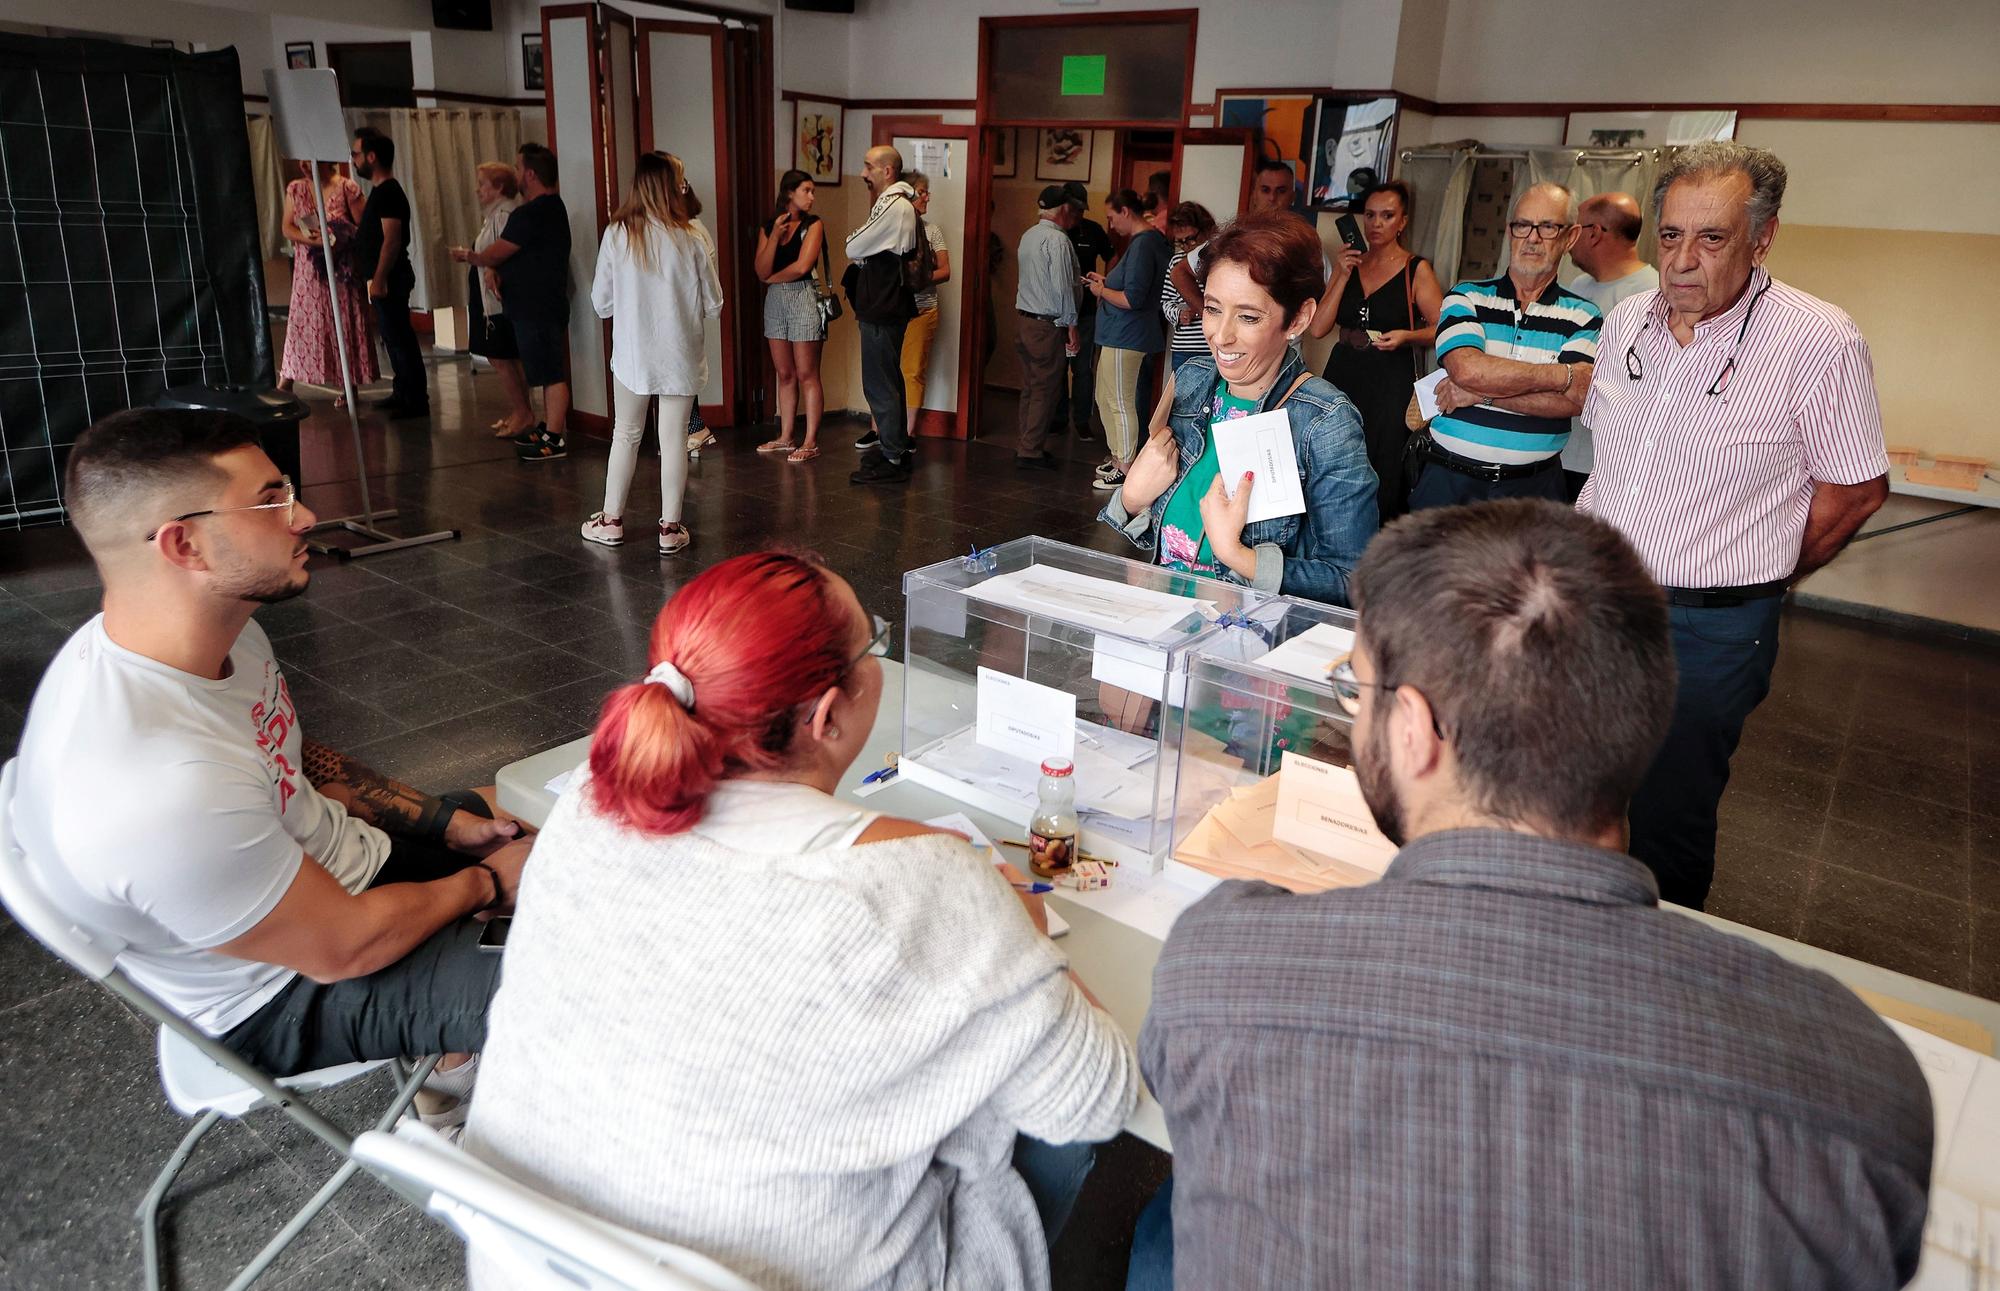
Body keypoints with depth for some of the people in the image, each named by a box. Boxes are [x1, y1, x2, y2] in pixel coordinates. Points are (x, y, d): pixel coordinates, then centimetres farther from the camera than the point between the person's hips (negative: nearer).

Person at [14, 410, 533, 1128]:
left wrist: (441, 819, 1)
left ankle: (467, 1036, 29)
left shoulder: (220, 632, -10)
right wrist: (486, 883, -11)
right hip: (291, 997, -8)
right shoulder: (163, 787, -38)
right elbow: (345, 948, -25)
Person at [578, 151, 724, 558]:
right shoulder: (694, 236, -11)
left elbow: (600, 302, 0)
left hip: (631, 353, 1)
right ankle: (670, 528, 12)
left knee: (625, 435, 16)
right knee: (673, 440, 7)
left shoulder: (617, 234, -6)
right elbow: (714, 305, -4)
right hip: (680, 356, -1)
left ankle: (610, 521, 24)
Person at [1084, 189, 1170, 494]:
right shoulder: (1148, 240, 14)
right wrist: (1106, 281, 14)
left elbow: (1132, 299, -25)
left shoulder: (1143, 245, -19)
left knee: (1122, 404, -3)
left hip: (1126, 337, -11)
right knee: (1105, 399, 18)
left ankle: (1125, 470, 5)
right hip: (1118, 335, 11)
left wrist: (1101, 290, -10)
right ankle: (1118, 459, 29)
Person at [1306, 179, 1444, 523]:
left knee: (1380, 480, -5)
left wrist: (1407, 336, -17)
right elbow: (1318, 328, 3)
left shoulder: (1416, 270, 1)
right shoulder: (1350, 263, 12)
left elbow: (1442, 329, 1)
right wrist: (1343, 276, -3)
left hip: (1390, 382, -4)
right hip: (1343, 376, 4)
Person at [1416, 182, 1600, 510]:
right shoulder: (1466, 298, 2)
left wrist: (1481, 393, -17)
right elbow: (1467, 369, -17)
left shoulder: (1583, 316, 3)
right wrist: (1562, 374, -12)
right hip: (1448, 480, 0)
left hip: (1534, 485, 0)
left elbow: (1575, 399, -12)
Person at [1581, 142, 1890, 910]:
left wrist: (1746, 582, 1)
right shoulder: (1627, 322, 4)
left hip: (1707, 634, -5)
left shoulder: (1819, 341, -14)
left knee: (1668, 825, 7)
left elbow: (1857, 491, -7)